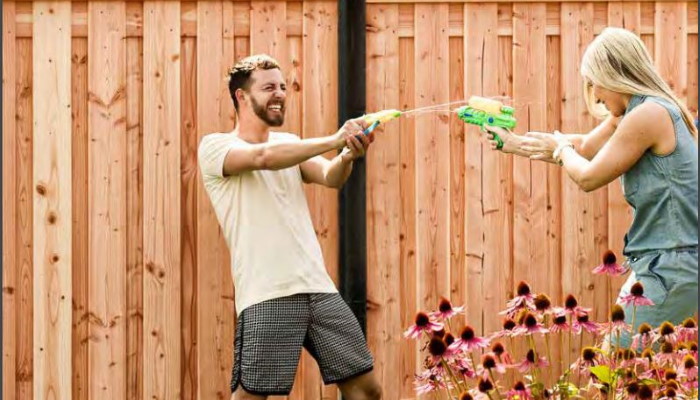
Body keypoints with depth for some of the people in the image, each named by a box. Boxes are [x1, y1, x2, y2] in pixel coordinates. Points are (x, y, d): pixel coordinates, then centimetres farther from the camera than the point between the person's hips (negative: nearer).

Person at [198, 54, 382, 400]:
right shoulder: (215, 147, 2)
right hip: (267, 295, -6)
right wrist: (334, 140, -22)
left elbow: (330, 177, 0)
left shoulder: (290, 144, 19)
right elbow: (263, 157, -19)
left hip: (319, 288, 6)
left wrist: (349, 155, -22)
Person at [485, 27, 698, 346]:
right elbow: (584, 147, 24)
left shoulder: (648, 115, -18)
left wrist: (560, 148, 9)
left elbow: (589, 177, -11)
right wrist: (513, 144, 27)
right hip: (663, 262, 10)